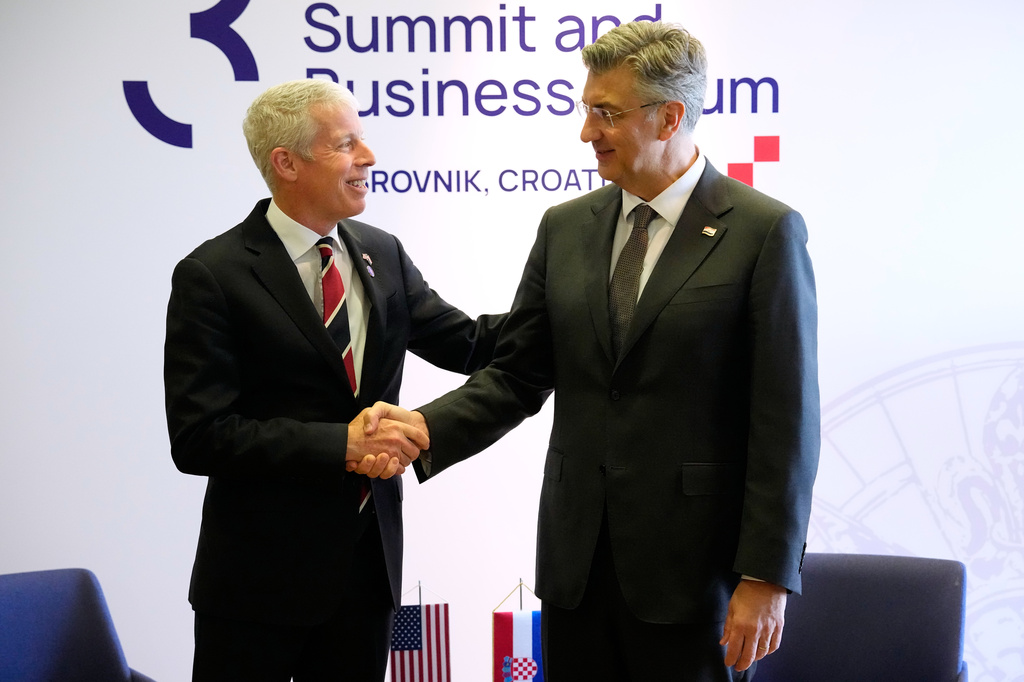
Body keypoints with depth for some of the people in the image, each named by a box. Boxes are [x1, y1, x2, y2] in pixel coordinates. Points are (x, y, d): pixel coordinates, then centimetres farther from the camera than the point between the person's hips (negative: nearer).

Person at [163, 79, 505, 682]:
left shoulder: (383, 255, 6)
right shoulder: (213, 276, -12)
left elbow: (469, 344, 8)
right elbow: (199, 438, -17)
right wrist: (341, 446, -21)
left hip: (369, 559, 5)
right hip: (262, 573, -5)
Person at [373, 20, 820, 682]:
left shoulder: (766, 231, -7)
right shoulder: (566, 228, 8)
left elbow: (786, 422, -10)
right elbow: (517, 375, 8)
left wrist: (767, 576, -12)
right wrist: (426, 429, -10)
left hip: (693, 563, -4)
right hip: (576, 558, 5)